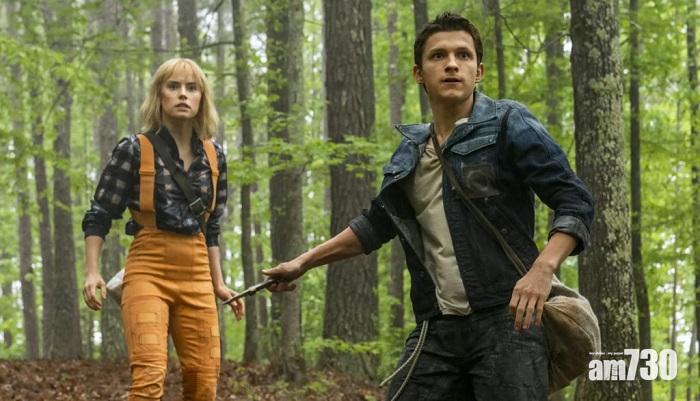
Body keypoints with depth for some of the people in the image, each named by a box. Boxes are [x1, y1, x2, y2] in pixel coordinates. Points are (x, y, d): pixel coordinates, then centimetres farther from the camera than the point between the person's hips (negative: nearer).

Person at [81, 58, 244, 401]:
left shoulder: (214, 156, 10)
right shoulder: (135, 150, -4)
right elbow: (98, 217, -1)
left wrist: (218, 282, 19)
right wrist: (92, 272, -11)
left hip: (196, 273, 5)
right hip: (149, 270, -5)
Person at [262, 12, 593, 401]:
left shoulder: (509, 125, -1)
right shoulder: (410, 153, 15)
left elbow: (575, 201, -7)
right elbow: (376, 223, 30)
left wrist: (543, 268, -23)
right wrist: (304, 263, 28)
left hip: (507, 321, -5)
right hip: (437, 329, 5)